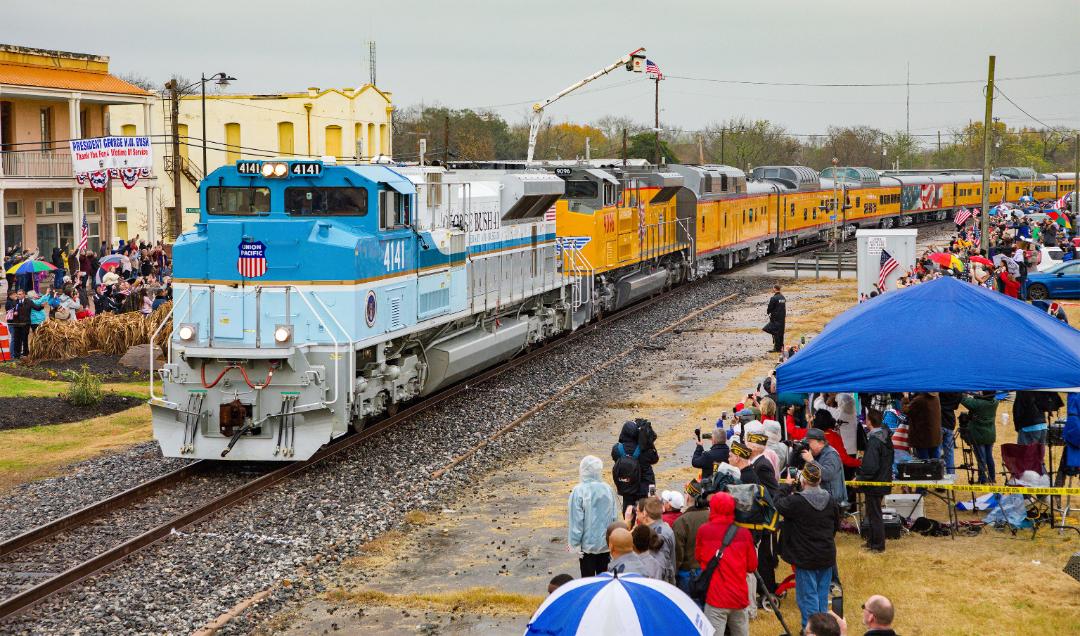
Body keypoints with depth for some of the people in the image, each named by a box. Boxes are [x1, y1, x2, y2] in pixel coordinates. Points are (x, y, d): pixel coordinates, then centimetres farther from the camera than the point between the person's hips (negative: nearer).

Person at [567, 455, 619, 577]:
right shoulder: (607, 489, -4)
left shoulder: (579, 491, -17)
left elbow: (576, 521, -15)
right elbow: (614, 517, 2)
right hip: (606, 544, 4)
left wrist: (574, 545, -6)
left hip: (588, 544, -4)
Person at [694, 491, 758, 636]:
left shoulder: (704, 530, -6)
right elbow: (752, 566, 5)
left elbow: (698, 557, 8)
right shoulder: (744, 533, -2)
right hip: (740, 596, 3)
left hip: (716, 596, -3)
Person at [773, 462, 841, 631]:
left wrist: (788, 486, 5)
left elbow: (778, 504, -4)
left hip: (806, 558, -5)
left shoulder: (796, 501, -21)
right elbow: (836, 526, 10)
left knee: (808, 595, 4)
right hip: (827, 556, 5)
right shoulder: (830, 500, -4)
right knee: (822, 594, 16)